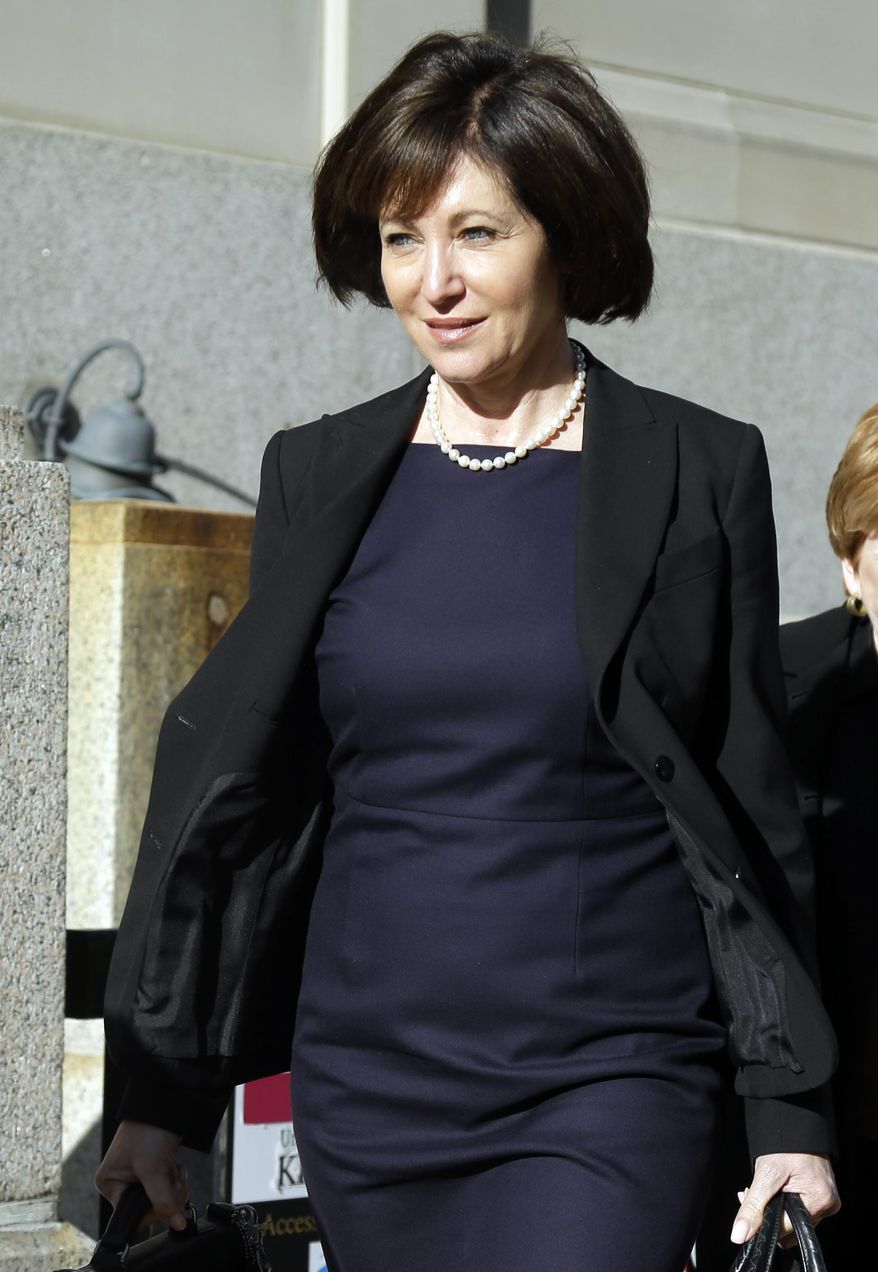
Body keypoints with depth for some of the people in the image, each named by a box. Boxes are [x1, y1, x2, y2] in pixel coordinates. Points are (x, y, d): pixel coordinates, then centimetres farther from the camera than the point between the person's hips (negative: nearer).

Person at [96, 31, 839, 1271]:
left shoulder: (701, 472, 0)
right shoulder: (319, 475, 7)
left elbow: (754, 818, 2)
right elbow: (230, 780, 10)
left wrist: (792, 1116, -1)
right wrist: (166, 1094, 9)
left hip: (612, 1085, -3)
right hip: (367, 1091, 3)